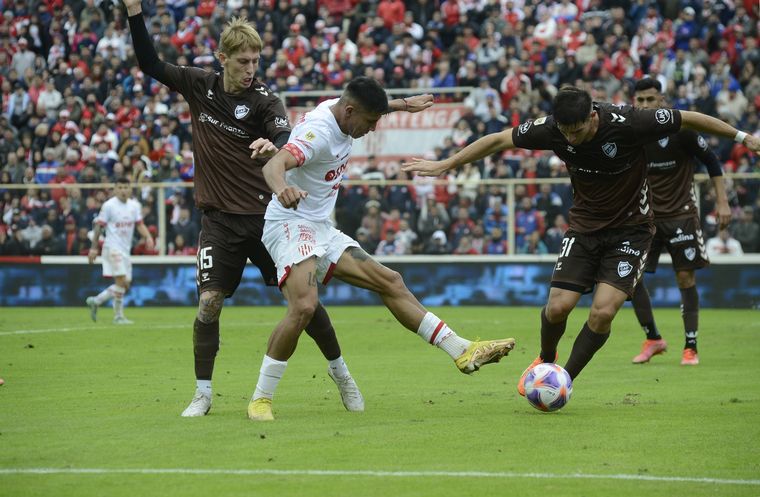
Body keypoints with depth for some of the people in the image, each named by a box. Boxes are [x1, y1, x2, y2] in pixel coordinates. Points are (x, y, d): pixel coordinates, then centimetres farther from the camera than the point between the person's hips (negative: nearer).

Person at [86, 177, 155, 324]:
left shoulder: (135, 205, 9)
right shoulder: (109, 205, -7)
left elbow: (139, 224, 8)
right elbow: (99, 226, -6)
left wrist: (148, 237, -12)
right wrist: (94, 248, -10)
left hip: (126, 249, 7)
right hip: (113, 247, -7)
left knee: (125, 284, 6)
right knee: (121, 281, -15)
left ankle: (96, 301, 16)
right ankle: (118, 316, -7)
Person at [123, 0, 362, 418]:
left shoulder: (264, 99, -9)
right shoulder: (199, 86, 3)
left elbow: (286, 138, -26)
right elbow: (150, 65, 10)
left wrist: (275, 147, -51)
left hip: (264, 215, -2)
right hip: (219, 220, 2)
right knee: (208, 303, -10)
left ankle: (342, 375, 18)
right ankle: (202, 394, 1)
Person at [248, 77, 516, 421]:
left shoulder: (340, 108, 5)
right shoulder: (318, 131, -24)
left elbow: (369, 106, 33)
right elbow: (274, 165, -42)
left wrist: (403, 104, 41)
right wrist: (282, 188, -64)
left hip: (321, 230, 10)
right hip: (290, 226, -10)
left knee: (390, 282, 5)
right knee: (304, 306, -30)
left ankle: (463, 352, 6)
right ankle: (260, 399, -20)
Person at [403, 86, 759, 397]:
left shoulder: (627, 123, -26)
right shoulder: (551, 129, -16)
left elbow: (689, 119, -13)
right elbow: (498, 141, -3)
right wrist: (445, 165, -2)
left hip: (630, 228, -3)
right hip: (585, 226, 3)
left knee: (603, 311, -17)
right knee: (558, 306, -9)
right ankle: (545, 360, 24)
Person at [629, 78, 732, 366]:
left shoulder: (679, 130, -13)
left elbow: (711, 161, -4)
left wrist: (722, 202, -9)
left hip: (680, 214, -3)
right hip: (645, 214, 3)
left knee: (686, 278, -5)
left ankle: (691, 348, 4)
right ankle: (652, 339, 12)